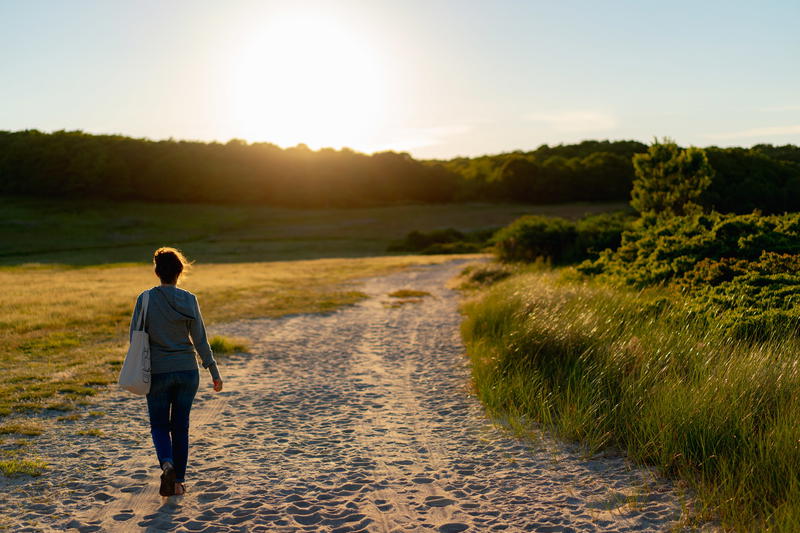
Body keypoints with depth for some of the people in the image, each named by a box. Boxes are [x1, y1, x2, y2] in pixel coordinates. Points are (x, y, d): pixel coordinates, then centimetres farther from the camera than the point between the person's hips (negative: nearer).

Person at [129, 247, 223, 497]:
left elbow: (135, 336, -3)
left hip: (158, 373, -1)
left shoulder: (146, 299, -8)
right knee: (180, 426, 14)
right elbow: (200, 339, -5)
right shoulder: (189, 300, -5)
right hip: (187, 371, 1)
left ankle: (167, 464, -14)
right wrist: (214, 371, 2)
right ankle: (179, 481, 17)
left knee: (159, 425, 13)